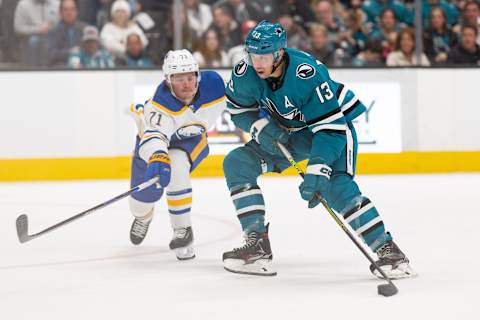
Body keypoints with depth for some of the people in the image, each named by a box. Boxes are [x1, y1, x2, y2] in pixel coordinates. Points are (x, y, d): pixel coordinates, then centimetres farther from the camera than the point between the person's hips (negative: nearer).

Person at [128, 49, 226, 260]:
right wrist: (157, 158, -73)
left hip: (189, 140, 1)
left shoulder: (213, 83, -27)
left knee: (176, 166, -33)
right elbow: (153, 136, -55)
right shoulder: (160, 106, -40)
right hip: (152, 141, -1)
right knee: (142, 199, 7)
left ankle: (183, 230, -18)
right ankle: (143, 215, 49)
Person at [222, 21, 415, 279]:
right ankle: (257, 246, -4)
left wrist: (316, 171, -42)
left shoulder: (307, 75, -35)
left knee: (335, 186, -29)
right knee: (237, 164, -5)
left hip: (335, 124, -7)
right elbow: (239, 109, 3)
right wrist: (260, 127, -18)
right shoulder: (245, 73, -18)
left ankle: (387, 251, -22)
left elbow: (330, 127, -34)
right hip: (286, 131, 7)